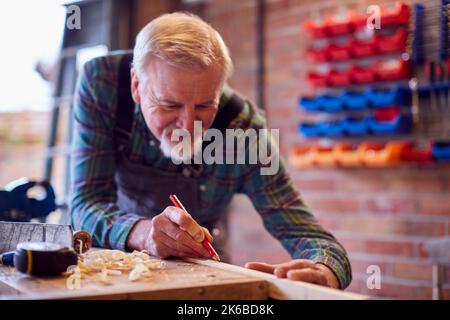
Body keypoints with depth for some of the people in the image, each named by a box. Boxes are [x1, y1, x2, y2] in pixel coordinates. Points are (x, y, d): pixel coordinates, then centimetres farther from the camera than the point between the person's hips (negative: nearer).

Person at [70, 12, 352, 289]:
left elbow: (306, 234, -21)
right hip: (107, 259, 1)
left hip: (195, 270, -1)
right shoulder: (101, 83, -20)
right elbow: (86, 204, -21)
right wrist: (141, 233, -41)